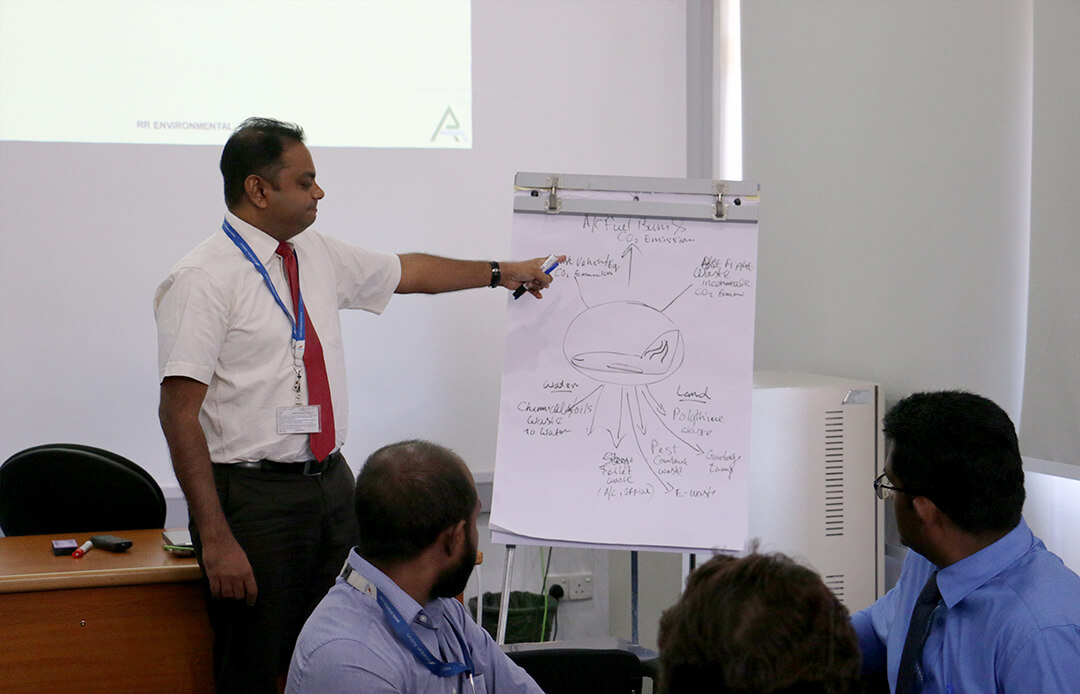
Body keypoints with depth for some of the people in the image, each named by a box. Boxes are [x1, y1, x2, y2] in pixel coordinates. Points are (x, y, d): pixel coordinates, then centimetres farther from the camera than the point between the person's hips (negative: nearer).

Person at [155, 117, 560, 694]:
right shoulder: (203, 280, -12)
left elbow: (407, 271, 27)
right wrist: (215, 538, -21)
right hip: (255, 494, -7)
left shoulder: (319, 255, 9)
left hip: (332, 482, 7)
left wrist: (501, 273, 32)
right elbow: (179, 414, -16)